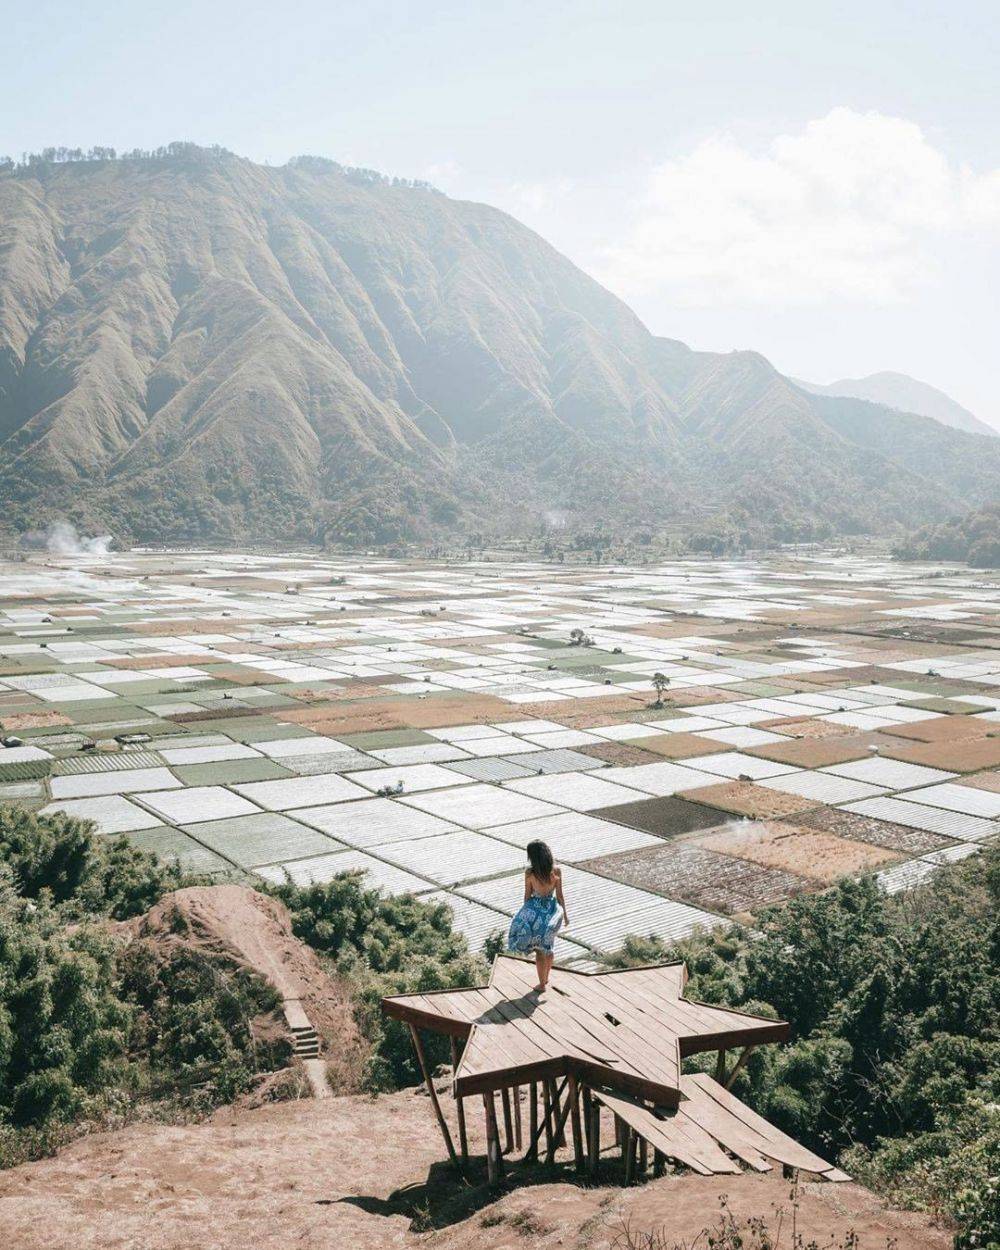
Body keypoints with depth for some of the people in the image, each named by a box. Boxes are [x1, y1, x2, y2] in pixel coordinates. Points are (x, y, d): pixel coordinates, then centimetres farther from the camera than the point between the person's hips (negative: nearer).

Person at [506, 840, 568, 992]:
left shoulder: (529, 872, -18)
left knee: (539, 950, 13)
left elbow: (527, 896, -7)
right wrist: (564, 914, 10)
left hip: (535, 910, -3)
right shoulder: (556, 871, -11)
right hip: (552, 910, 3)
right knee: (548, 946, 24)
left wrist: (525, 913, 8)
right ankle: (546, 978, 38)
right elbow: (560, 895, -4)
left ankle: (542, 984, 21)